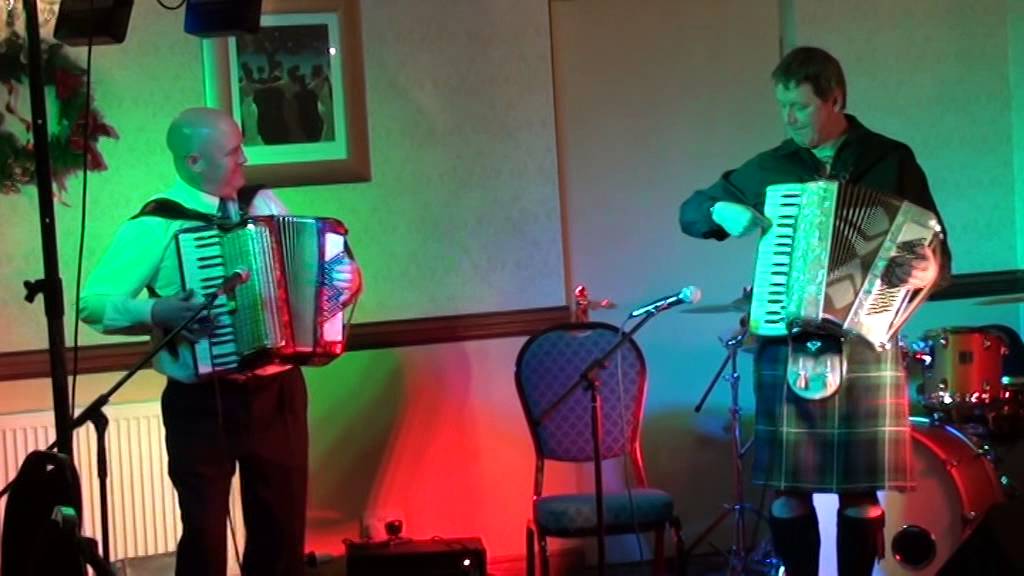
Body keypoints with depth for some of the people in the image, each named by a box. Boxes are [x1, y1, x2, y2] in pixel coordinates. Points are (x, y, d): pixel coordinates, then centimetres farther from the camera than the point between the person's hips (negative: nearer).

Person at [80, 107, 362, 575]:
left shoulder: (265, 204, 6)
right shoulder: (155, 225, -9)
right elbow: (93, 302, -11)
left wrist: (344, 280, -3)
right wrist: (157, 313, -26)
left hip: (278, 392, 4)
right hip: (202, 403, -4)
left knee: (283, 527, 12)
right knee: (205, 533, 3)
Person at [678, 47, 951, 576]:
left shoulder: (892, 161, 4)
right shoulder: (767, 168, 10)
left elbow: (936, 251, 4)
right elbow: (689, 213, 18)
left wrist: (927, 271, -19)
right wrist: (722, 210, -5)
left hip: (865, 345, -2)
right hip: (786, 344, 2)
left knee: (860, 489, 0)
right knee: (787, 488, 2)